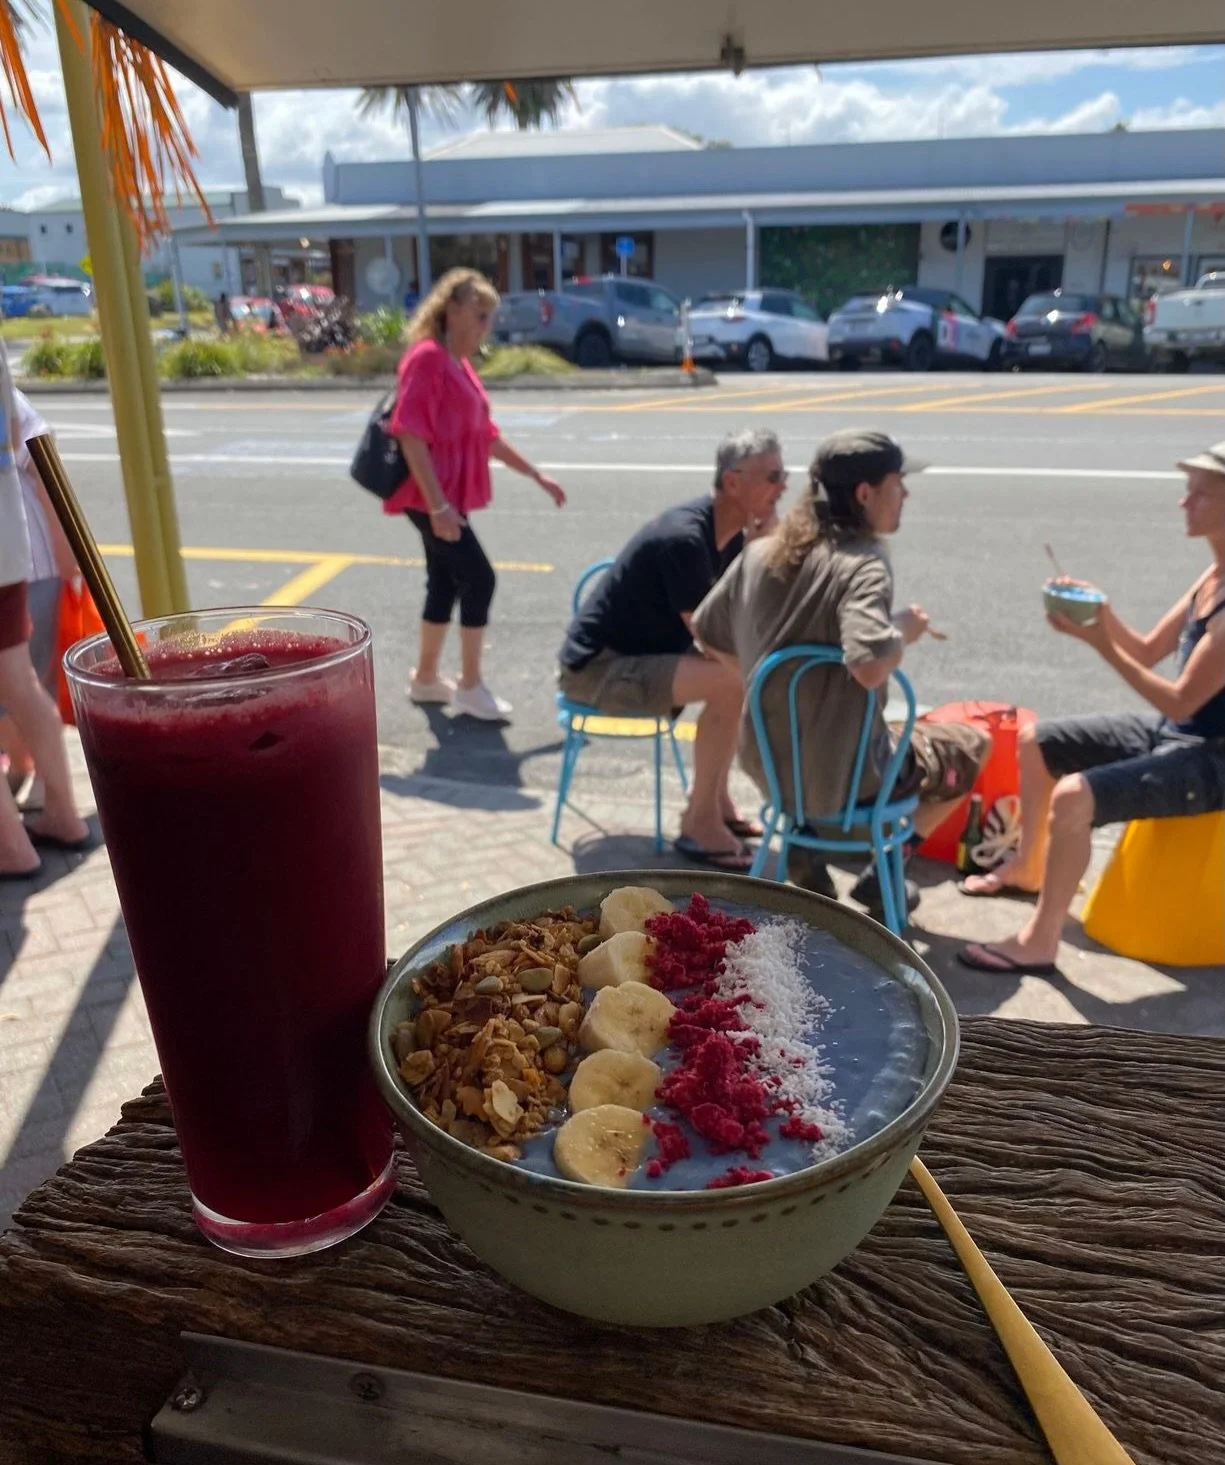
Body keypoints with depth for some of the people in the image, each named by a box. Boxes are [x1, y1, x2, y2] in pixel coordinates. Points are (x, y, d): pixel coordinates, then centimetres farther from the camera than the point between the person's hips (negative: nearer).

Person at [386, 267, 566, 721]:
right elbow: (411, 435, -22)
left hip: (449, 497, 9)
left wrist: (537, 475, 20)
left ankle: (426, 678, 27)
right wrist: (437, 505, -27)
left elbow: (485, 435, 22)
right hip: (432, 498, -9)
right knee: (478, 579, -8)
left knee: (445, 584, 14)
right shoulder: (427, 358, -14)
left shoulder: (459, 364, 16)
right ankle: (470, 687, 3)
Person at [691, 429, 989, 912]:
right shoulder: (862, 564, -20)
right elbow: (870, 667, -35)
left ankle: (804, 854, 22)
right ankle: (882, 875, 18)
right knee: (972, 748, 19)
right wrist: (904, 629, -15)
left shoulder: (761, 553, 0)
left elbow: (707, 633, 11)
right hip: (842, 778, -6)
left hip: (767, 764, 6)